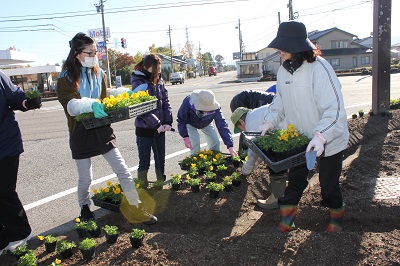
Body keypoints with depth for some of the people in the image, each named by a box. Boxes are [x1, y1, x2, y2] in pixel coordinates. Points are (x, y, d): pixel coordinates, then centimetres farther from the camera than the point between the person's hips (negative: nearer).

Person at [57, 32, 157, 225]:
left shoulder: (98, 73, 8)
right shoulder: (66, 77, -7)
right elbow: (70, 105, -22)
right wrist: (90, 104, -39)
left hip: (102, 129, 3)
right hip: (81, 132, -3)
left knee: (123, 171, 0)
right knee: (85, 178, 9)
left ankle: (138, 209, 8)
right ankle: (84, 209, 36)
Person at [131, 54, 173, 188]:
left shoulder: (160, 81, 5)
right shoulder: (139, 82, -12)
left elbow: (166, 102, 6)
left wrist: (168, 122, -7)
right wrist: (157, 124, -20)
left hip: (159, 129, 5)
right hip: (144, 129, -5)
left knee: (161, 160, 15)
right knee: (144, 163, 5)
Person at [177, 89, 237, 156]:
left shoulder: (215, 108, -37)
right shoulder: (188, 103, -41)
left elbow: (222, 125, -35)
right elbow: (181, 120, -26)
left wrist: (230, 146, -38)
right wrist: (185, 137, -37)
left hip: (206, 124, 2)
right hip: (190, 123, -2)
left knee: (215, 142, -3)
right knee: (195, 143, -19)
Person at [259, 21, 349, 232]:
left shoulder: (319, 68, -25)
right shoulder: (283, 70, -3)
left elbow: (334, 108, -28)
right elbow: (280, 101, 8)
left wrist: (321, 136, -39)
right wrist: (270, 121, -6)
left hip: (328, 140, -5)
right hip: (300, 139, 5)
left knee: (328, 183, 11)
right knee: (295, 179, 13)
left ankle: (336, 218, 37)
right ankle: (286, 219, 29)